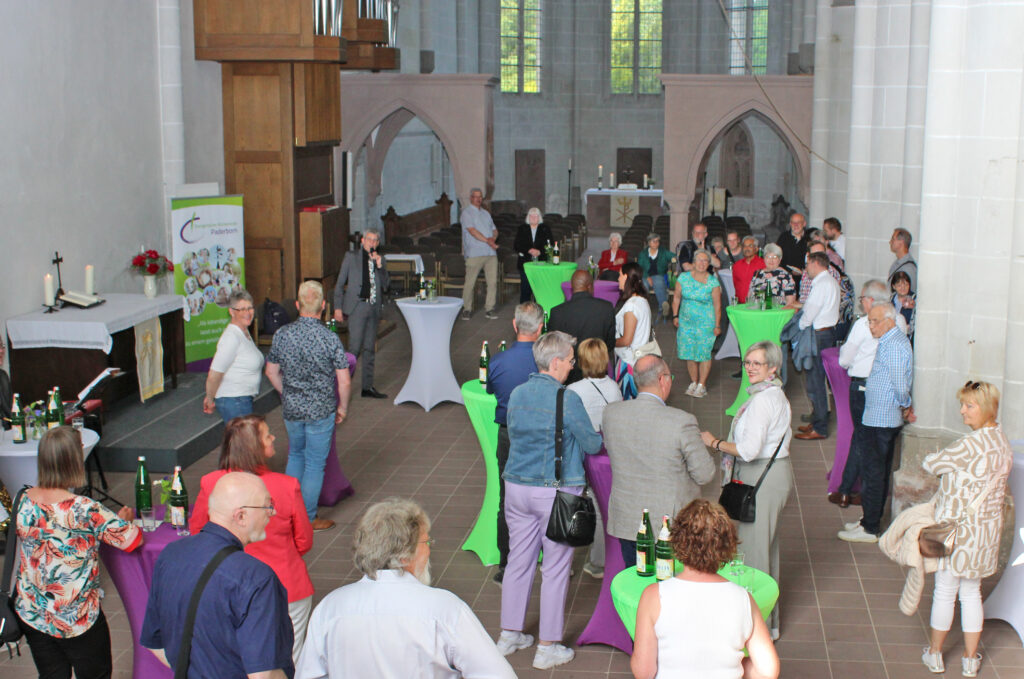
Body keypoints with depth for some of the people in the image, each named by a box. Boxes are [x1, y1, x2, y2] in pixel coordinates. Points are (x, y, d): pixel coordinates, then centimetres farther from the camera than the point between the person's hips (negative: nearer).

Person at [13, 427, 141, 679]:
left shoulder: (23, 501, -9)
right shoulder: (84, 510, -26)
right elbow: (131, 539, -20)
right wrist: (124, 518, 3)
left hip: (31, 616, 5)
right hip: (78, 620, -5)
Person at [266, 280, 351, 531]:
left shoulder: (282, 334, -6)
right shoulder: (329, 338, -18)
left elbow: (271, 372, 6)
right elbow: (344, 381, -14)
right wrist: (342, 407, 2)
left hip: (291, 409, 4)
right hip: (320, 411, -4)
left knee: (295, 455, 24)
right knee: (315, 464, 8)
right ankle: (308, 518, 17)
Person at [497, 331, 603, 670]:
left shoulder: (517, 394, 3)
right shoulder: (567, 399, -16)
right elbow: (592, 445, -7)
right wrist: (601, 436, 15)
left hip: (517, 487, 6)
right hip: (556, 491, -6)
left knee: (518, 562, 17)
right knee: (555, 569, 5)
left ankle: (509, 634, 27)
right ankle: (548, 647, 12)